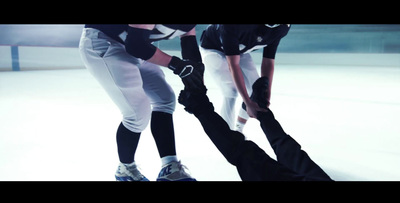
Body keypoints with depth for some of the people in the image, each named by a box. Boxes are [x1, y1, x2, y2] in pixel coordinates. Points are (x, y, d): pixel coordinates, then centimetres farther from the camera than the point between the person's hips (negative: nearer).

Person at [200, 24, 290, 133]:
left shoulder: (281, 28, -24)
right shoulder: (232, 26, -43)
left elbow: (268, 62, -17)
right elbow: (233, 65, -40)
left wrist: (266, 98, -21)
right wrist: (248, 103, -42)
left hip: (240, 51, 6)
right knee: (231, 92, -20)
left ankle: (238, 130, 18)